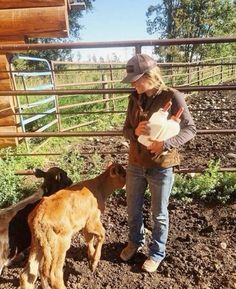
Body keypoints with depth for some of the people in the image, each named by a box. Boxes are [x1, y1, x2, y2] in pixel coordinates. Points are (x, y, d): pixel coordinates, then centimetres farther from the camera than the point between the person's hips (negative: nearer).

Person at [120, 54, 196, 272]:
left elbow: (190, 129, -11)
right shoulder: (134, 99, -1)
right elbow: (126, 130, 5)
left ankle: (157, 253, 37)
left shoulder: (173, 97, -15)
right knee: (133, 209, 19)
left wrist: (167, 143, -27)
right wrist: (135, 132, -19)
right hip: (135, 164, 5)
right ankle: (135, 241, 46)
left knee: (159, 214, 13)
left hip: (161, 167, -4)